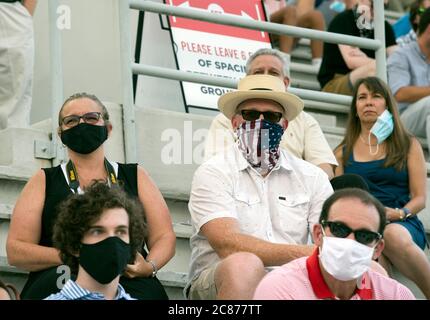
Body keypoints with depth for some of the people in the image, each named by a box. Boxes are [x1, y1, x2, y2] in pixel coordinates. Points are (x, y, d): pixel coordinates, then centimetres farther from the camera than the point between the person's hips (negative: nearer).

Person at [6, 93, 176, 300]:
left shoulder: (136, 178, 24)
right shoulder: (44, 181, 19)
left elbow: (164, 237, 18)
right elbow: (15, 250, 9)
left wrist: (149, 266, -7)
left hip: (130, 281, 2)